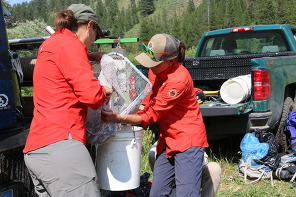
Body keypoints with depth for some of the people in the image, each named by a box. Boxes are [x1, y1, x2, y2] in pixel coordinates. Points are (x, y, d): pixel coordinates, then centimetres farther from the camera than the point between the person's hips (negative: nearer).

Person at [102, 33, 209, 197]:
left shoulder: (179, 79, -23)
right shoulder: (155, 70, 4)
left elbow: (152, 114, -20)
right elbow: (150, 98, 18)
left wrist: (119, 119, -21)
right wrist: (133, 112, 0)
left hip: (188, 140, -9)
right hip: (167, 141, 9)